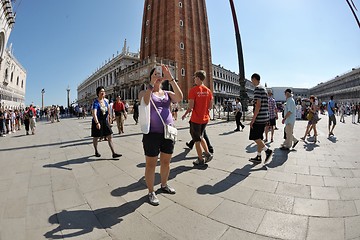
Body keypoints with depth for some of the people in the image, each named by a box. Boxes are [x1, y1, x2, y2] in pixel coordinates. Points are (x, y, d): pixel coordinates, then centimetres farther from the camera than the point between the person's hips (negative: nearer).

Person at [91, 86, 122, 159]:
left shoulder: (105, 101, 5)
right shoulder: (96, 102, -16)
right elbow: (94, 113, -28)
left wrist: (108, 121, 17)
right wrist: (97, 123, -41)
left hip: (105, 122, 6)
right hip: (97, 122, -6)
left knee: (110, 137, 0)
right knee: (96, 137, 12)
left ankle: (114, 153, 2)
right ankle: (96, 152, 33)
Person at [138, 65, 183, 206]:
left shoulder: (167, 94, 11)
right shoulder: (145, 92, 3)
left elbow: (180, 97, -10)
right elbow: (144, 102, -20)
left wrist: (171, 79, -16)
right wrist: (152, 84, -26)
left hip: (168, 132, 4)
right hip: (152, 133, -4)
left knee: (166, 162, 17)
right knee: (151, 164, 5)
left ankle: (164, 185, 40)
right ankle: (151, 192, 24)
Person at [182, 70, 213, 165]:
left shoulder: (193, 90, -13)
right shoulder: (208, 91, 3)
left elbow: (191, 106, -17)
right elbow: (210, 106, 6)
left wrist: (185, 114, -2)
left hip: (196, 119, -6)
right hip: (205, 118, 6)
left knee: (197, 139, 8)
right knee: (200, 136, 25)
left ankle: (200, 160, 16)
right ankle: (208, 153, 17)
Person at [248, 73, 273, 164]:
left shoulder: (257, 89, -11)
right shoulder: (264, 89, 18)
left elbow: (258, 105, -19)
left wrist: (253, 119, -19)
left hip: (259, 118, -10)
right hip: (264, 117, 10)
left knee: (255, 137, -1)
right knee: (259, 138, 12)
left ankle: (267, 150, 1)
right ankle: (258, 157, 18)